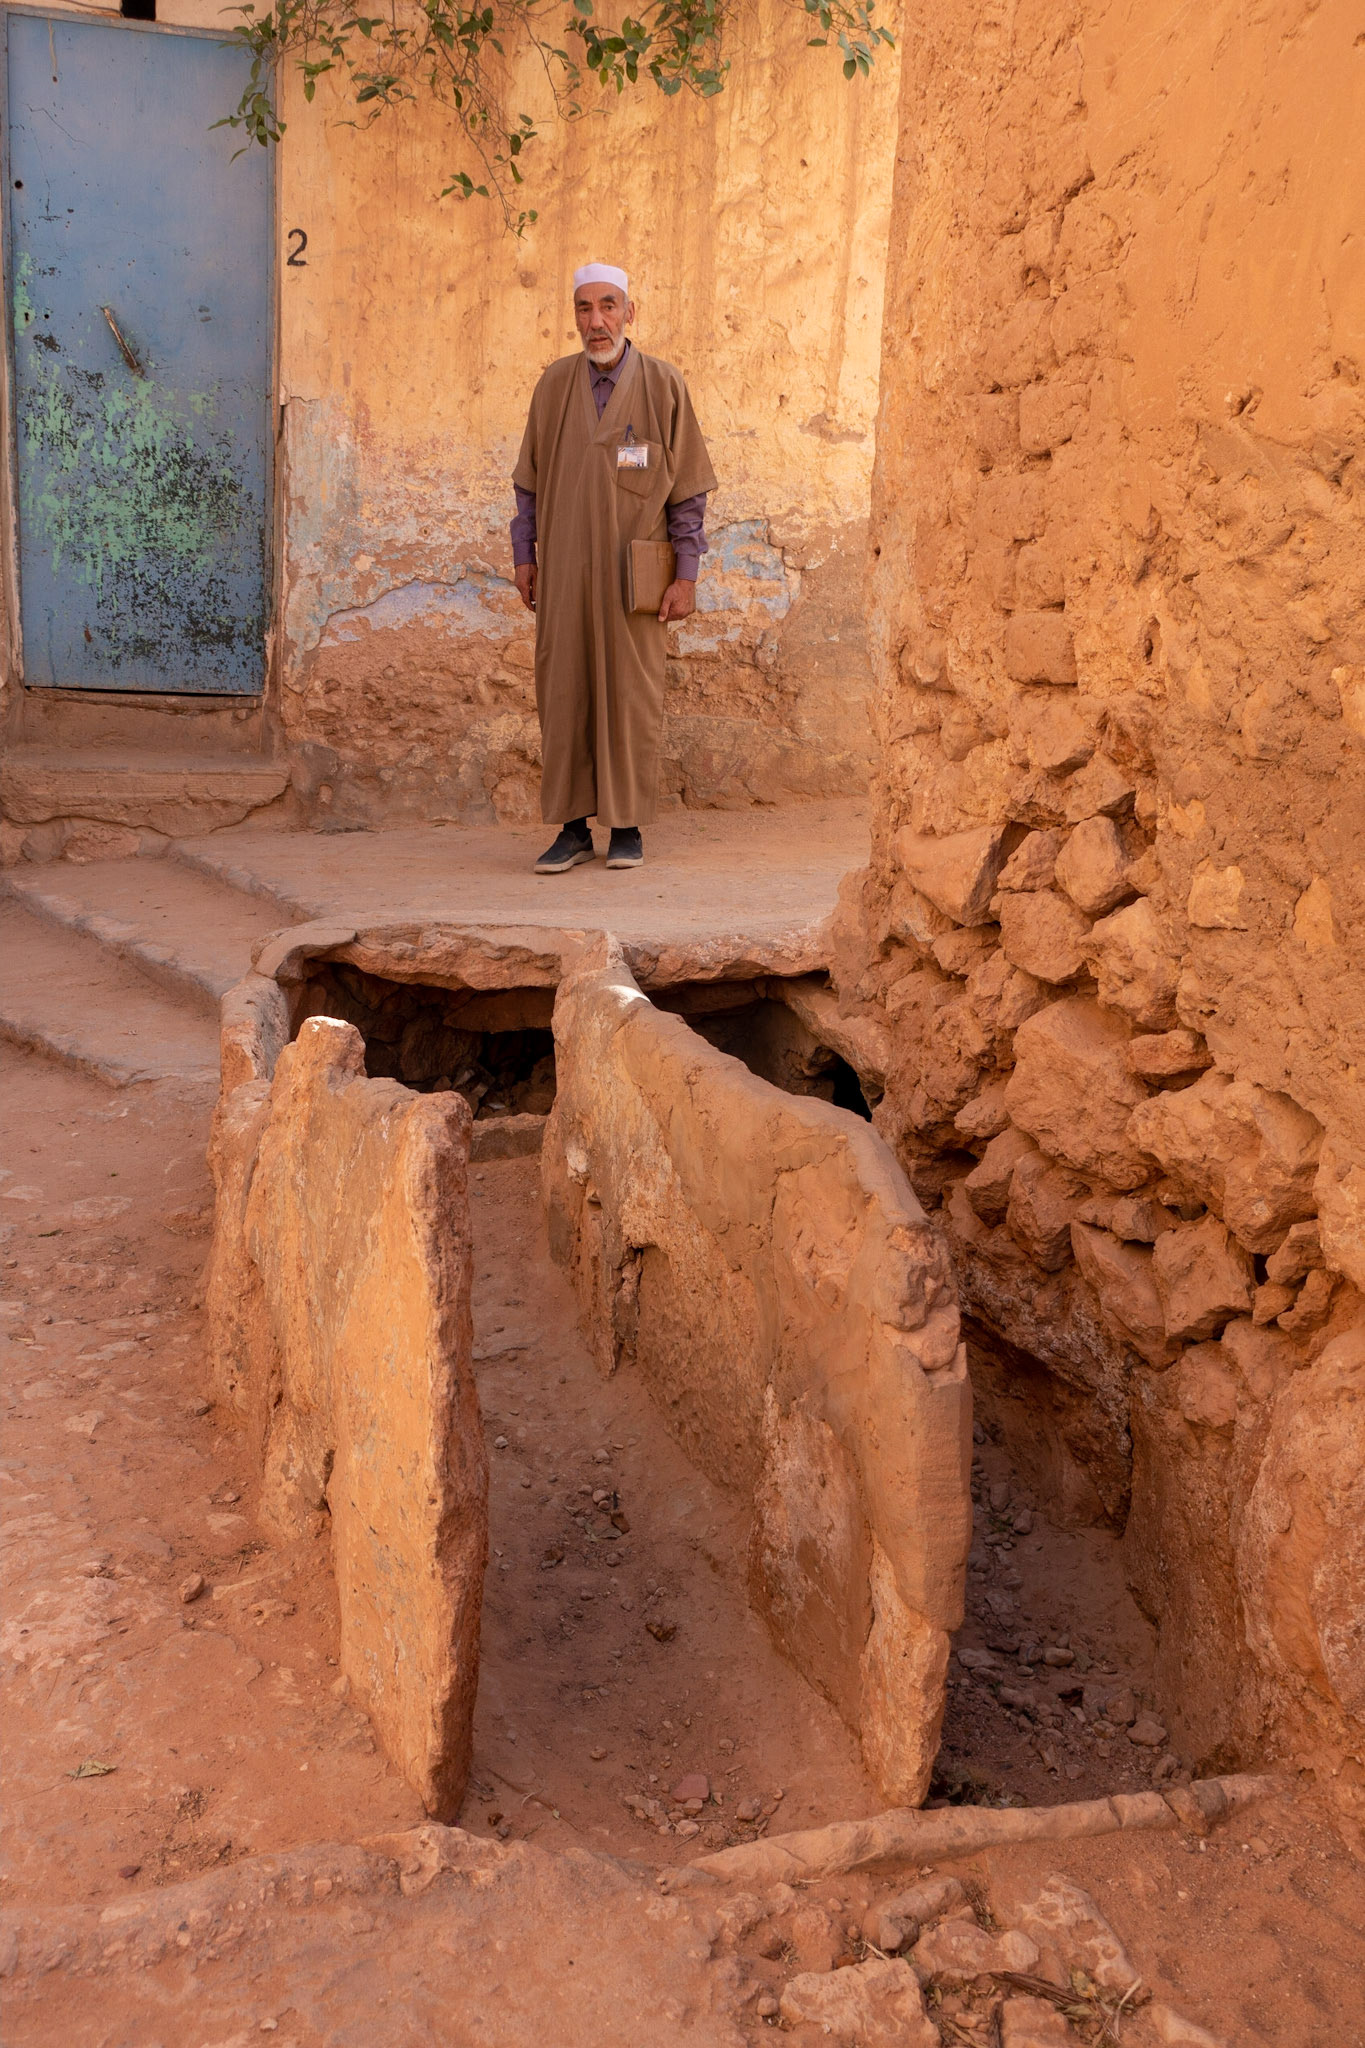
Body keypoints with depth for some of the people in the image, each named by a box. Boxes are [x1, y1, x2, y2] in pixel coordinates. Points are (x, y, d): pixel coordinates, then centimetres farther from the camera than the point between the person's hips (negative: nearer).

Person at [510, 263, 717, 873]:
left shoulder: (662, 384, -1)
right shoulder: (554, 384, 6)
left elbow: (688, 486, 0)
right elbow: (530, 478, 13)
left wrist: (686, 575, -5)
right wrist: (524, 556, 7)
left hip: (632, 576, -2)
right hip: (564, 572, 2)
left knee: (631, 695, 2)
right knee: (563, 696, 2)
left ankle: (627, 827, 12)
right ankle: (572, 828, 9)